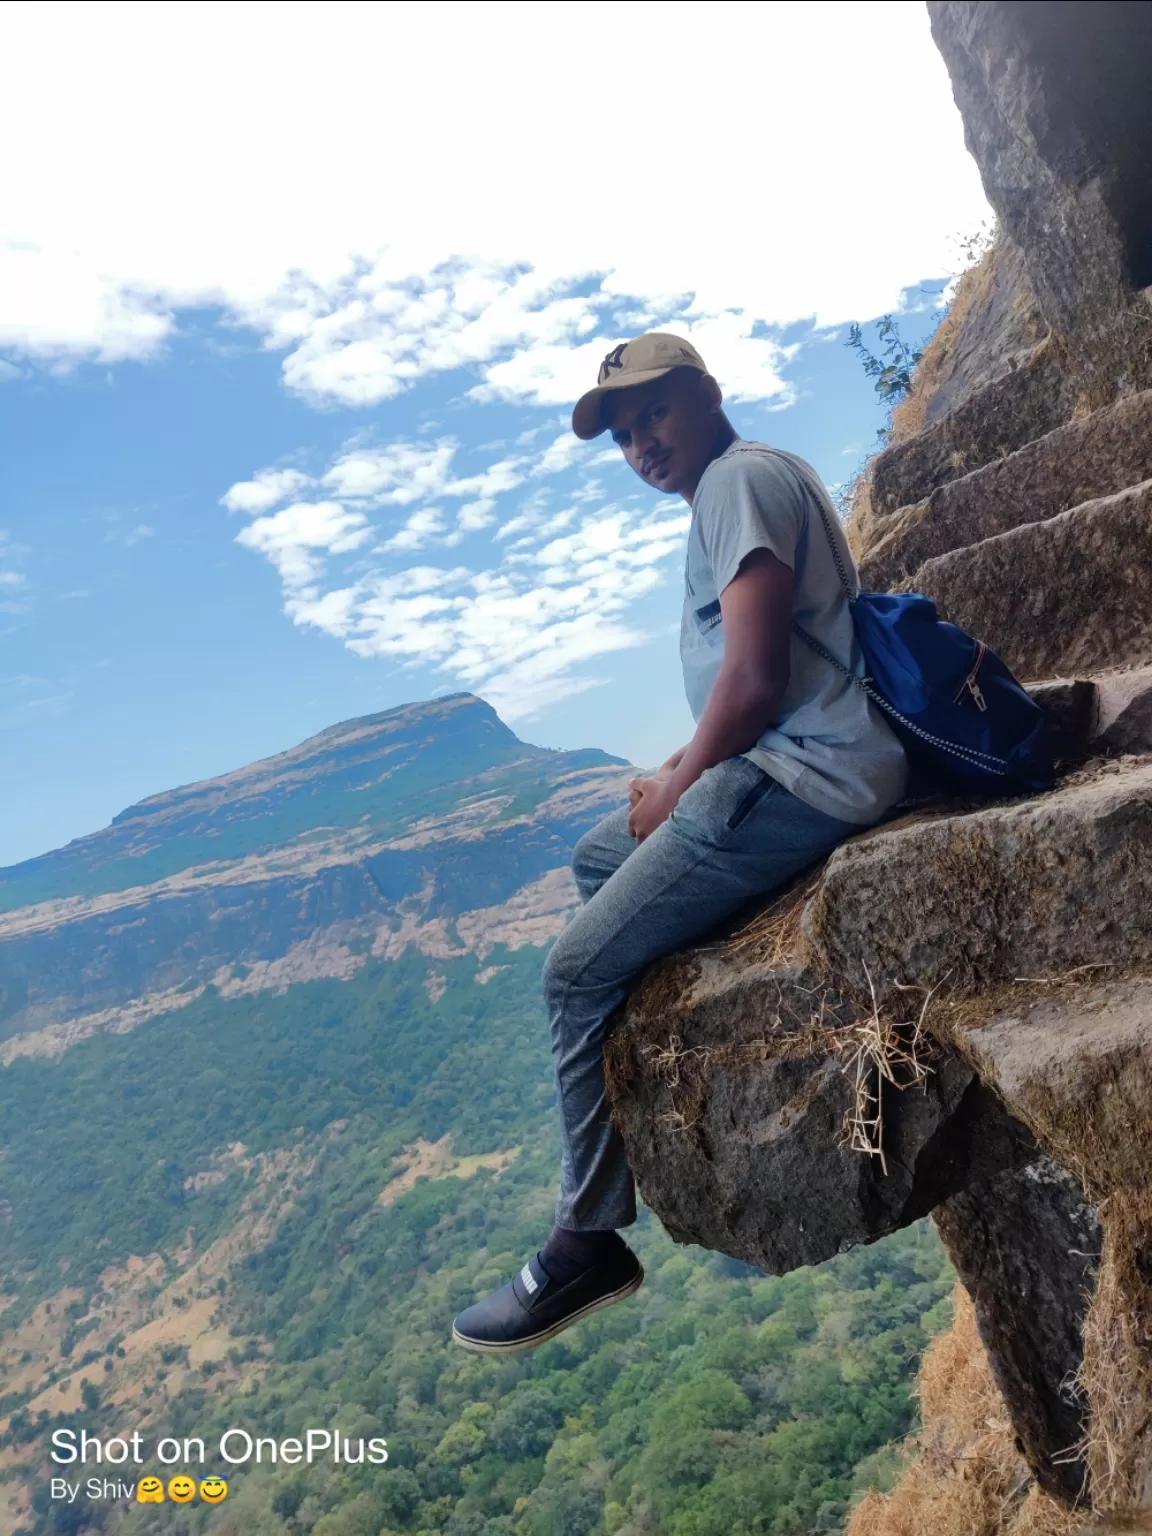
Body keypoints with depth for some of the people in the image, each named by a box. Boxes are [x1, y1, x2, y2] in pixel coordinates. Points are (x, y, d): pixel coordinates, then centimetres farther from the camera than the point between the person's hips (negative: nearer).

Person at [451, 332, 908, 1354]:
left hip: (802, 772, -11)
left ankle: (589, 1243, 2)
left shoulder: (741, 477, -9)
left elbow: (755, 680, -20)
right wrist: (680, 773, 10)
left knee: (579, 971, -10)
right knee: (598, 857, 23)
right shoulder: (751, 484, 23)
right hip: (789, 765, 11)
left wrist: (677, 786, -6)